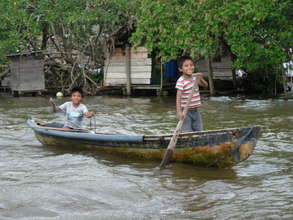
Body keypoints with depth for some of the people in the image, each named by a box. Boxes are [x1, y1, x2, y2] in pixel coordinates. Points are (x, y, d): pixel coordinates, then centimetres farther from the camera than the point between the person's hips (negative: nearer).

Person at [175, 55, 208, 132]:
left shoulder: (194, 77, 5)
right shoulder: (181, 81, -17)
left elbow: (205, 85, 13)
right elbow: (178, 97, -22)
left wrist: (200, 78, -9)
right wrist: (179, 111, -32)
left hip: (195, 111, 7)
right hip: (185, 112, -7)